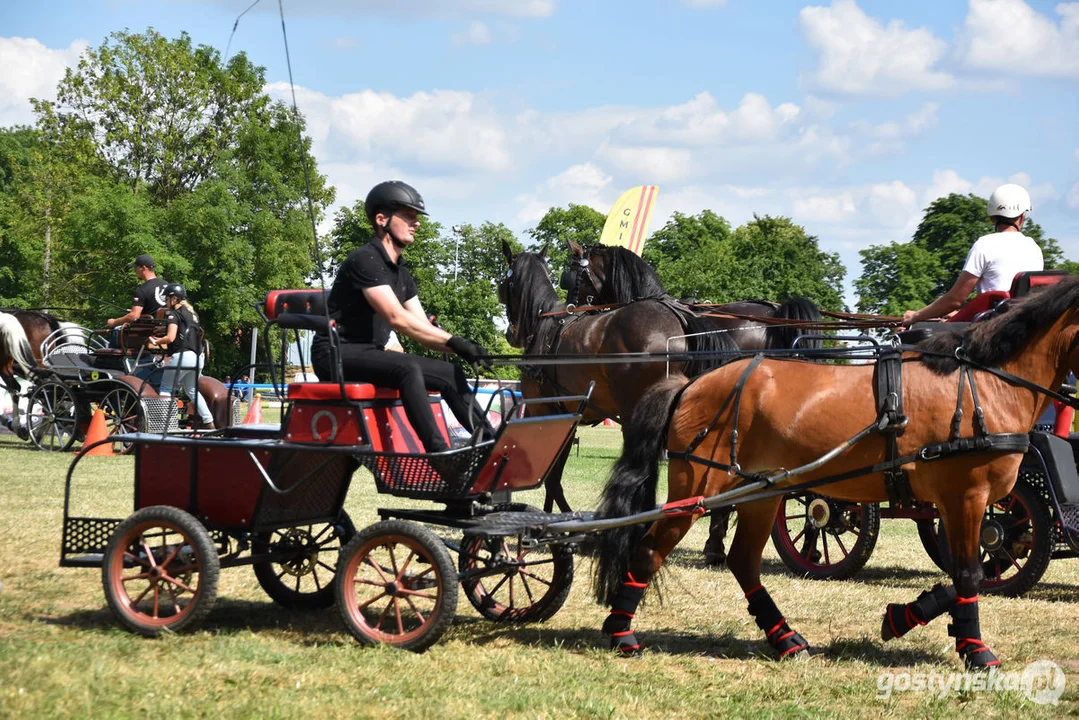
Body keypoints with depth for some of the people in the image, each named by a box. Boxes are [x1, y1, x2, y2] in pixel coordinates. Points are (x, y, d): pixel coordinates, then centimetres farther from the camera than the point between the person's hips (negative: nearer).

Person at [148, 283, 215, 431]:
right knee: (191, 390, 21)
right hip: (197, 356, 8)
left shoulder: (173, 314, -5)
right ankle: (208, 422, 16)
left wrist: (155, 342, 0)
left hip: (182, 356, -8)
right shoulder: (192, 313, 19)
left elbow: (171, 337, -16)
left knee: (165, 388, 3)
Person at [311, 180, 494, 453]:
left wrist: (461, 347, -9)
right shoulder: (365, 260, -15)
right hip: (336, 354, -10)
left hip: (370, 354, 10)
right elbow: (397, 318, -24)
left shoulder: (401, 273, 15)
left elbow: (423, 327, 10)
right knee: (408, 368, -34)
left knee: (450, 373, 0)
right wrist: (454, 342, -27)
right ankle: (437, 451, -42)